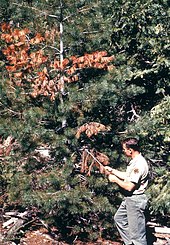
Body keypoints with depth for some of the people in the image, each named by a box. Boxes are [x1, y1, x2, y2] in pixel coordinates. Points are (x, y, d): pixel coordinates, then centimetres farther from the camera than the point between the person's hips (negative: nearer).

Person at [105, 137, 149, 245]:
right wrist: (112, 170, 16)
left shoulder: (139, 164, -26)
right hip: (129, 199, 11)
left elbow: (129, 187, -26)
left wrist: (115, 179, -11)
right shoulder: (135, 161, 6)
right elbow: (127, 176, 18)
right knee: (119, 218, 26)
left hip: (136, 200, -11)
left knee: (137, 231, -3)